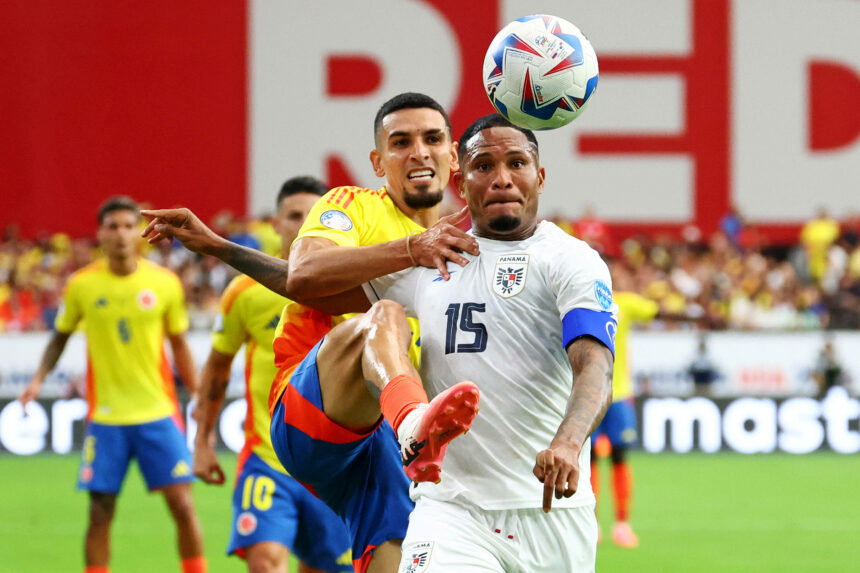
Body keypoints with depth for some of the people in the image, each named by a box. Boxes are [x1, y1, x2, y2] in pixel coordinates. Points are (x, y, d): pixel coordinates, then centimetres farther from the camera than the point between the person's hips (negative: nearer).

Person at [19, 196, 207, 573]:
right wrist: (39, 378, -2)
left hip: (158, 412, 0)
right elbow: (61, 336, 12)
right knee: (100, 513, 2)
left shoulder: (165, 283, -1)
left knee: (182, 506, -6)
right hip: (105, 414, 0)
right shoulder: (82, 285, -1)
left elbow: (178, 345, 10)